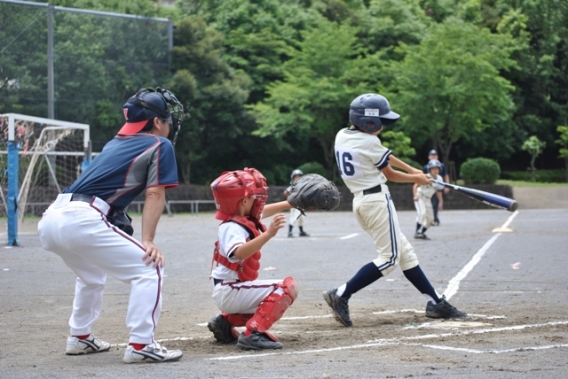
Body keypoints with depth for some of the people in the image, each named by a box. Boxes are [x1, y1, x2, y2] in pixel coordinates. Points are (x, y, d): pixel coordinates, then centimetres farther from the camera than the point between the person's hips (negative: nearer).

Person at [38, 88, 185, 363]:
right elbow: (155, 195, -2)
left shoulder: (114, 143, 27)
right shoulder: (160, 145, 8)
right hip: (82, 221, -8)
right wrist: (148, 241, -7)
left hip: (51, 219, 9)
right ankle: (139, 345, -9)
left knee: (92, 274, 33)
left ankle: (80, 338, 38)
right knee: (149, 268, -4)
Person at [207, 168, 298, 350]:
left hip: (230, 290, 10)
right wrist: (268, 234, -52)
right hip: (230, 292, -10)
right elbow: (239, 253, -44)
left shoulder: (244, 218, 7)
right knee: (287, 287, -21)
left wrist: (289, 204, 29)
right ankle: (254, 333, -26)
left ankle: (226, 322, 21)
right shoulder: (233, 228, -22)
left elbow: (262, 211, 31)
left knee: (269, 301, 32)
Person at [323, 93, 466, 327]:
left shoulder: (342, 136, 10)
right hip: (377, 200, -10)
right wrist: (416, 178, 16)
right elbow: (390, 174, -2)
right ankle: (341, 295, -12)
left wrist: (413, 171, 21)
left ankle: (434, 302, 13)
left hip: (360, 202, 10)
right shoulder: (369, 142, -14)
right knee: (389, 258, -6)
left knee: (404, 252, 11)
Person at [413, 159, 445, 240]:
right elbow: (415, 185, -26)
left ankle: (421, 233, 20)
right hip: (420, 196, -7)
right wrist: (415, 195, -40)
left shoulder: (439, 179, -2)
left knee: (430, 219, 6)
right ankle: (417, 232, -26)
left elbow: (438, 190, 12)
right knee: (422, 213, -28)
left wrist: (441, 201, 11)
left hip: (428, 199, 7)